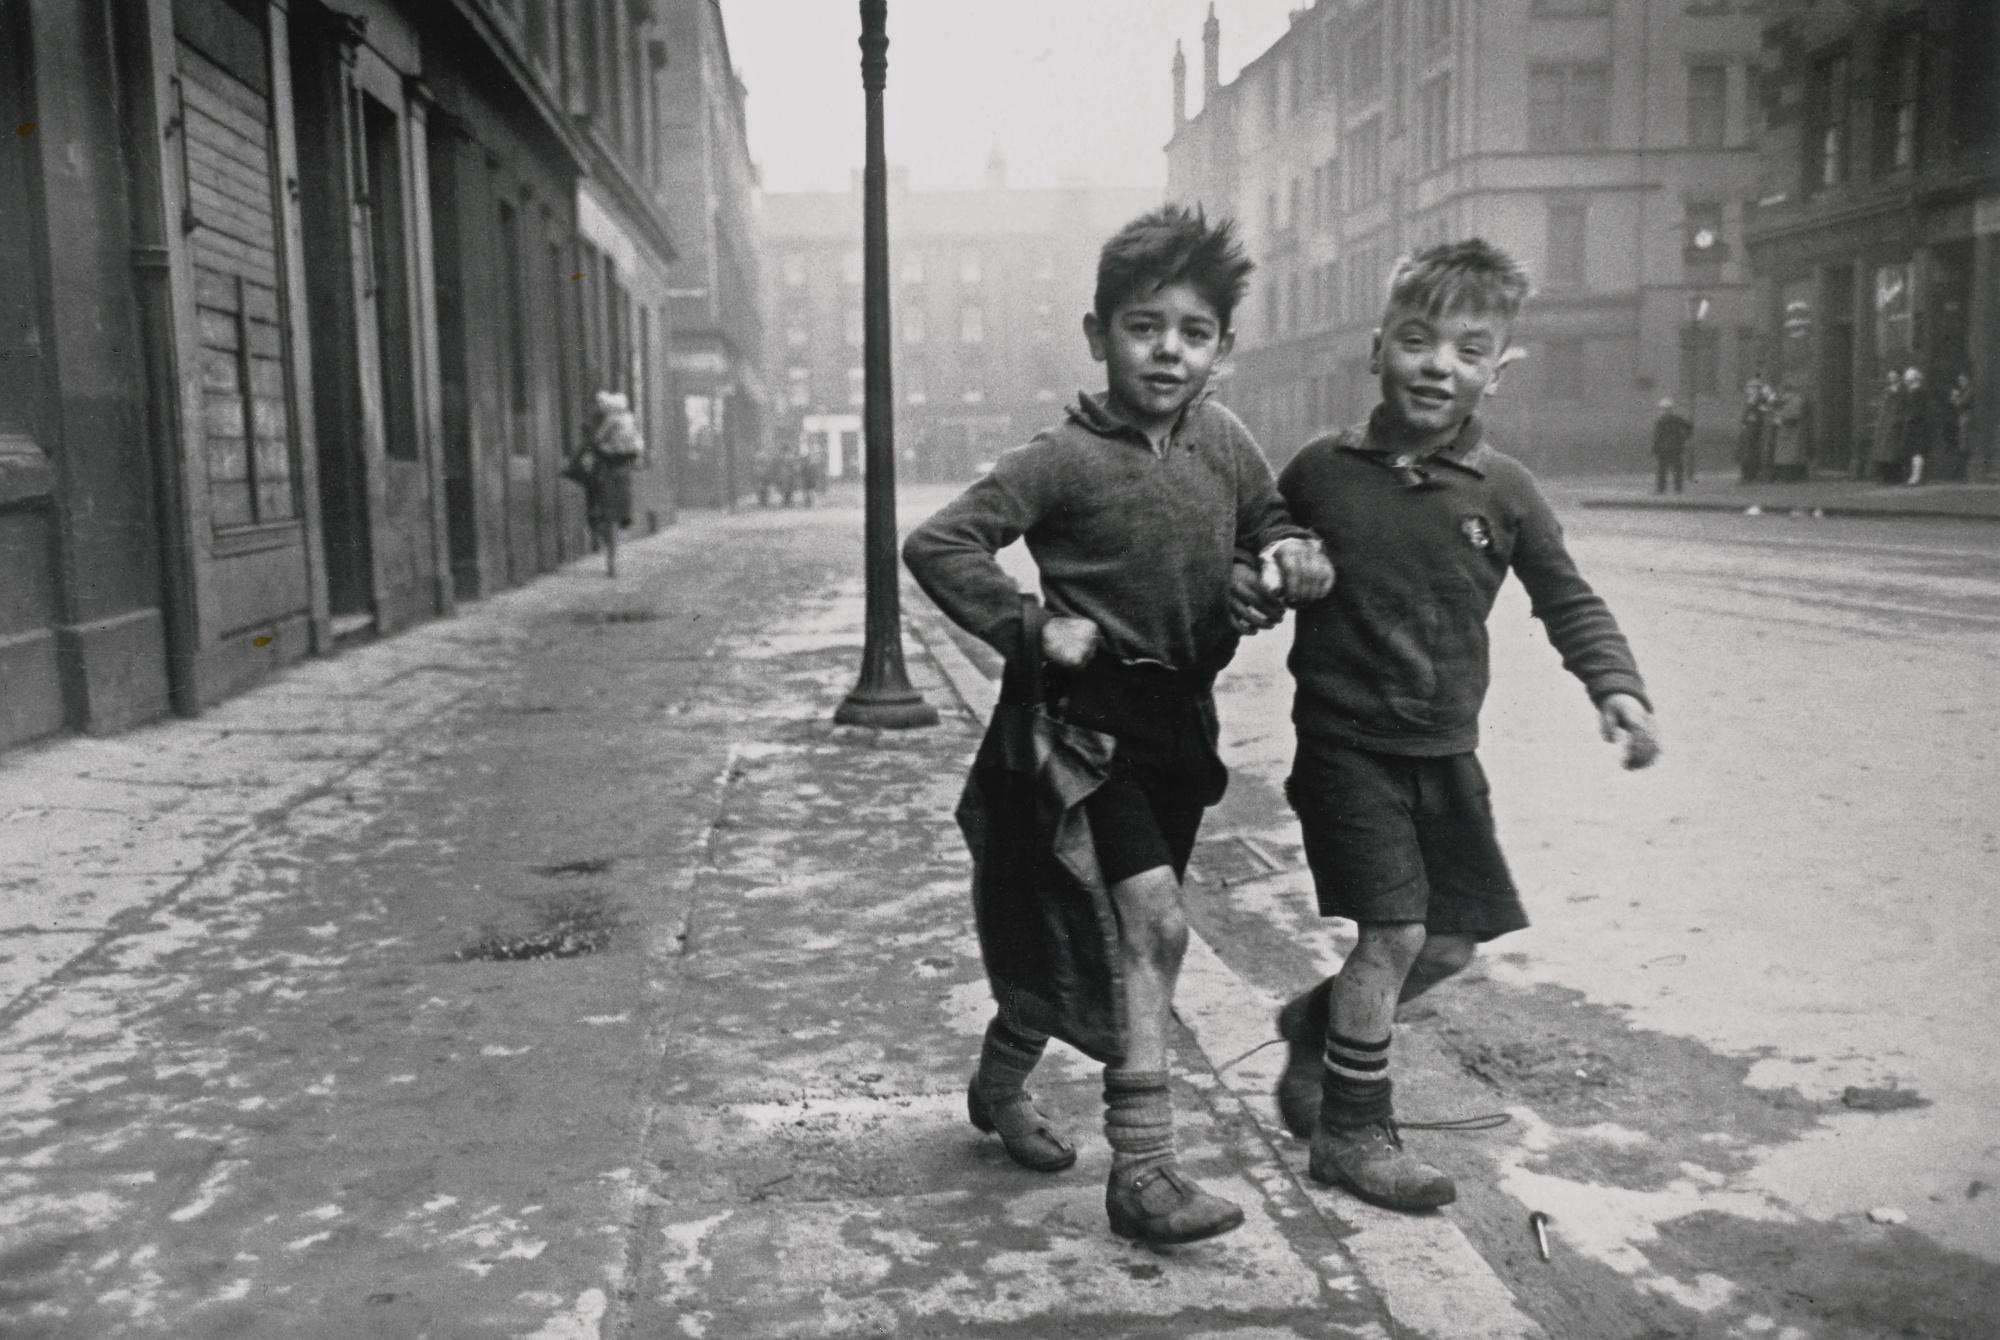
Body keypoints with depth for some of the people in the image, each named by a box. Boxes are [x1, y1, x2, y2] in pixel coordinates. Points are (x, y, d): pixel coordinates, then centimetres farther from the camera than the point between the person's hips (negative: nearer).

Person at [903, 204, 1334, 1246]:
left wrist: (1292, 556, -3)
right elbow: (936, 544, -18)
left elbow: (1268, 524, 19)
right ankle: (1141, 1173, -5)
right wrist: (1027, 631, -20)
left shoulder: (1224, 442, 3)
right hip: (1096, 713, -7)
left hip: (1183, 716, 7)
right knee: (1153, 923, -16)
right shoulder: (1066, 458, -15)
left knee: (1101, 924, 17)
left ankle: (1000, 1083, 40)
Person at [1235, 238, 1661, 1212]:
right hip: (1345, 742, -4)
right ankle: (1351, 1133, 12)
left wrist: (1616, 685, -12)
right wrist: (1249, 586, -13)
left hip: (1446, 750, 4)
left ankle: (1317, 1026, 37)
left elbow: (1567, 600, 3)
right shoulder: (1322, 470, -6)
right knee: (1394, 931, -7)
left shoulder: (1503, 491, -3)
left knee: (1454, 940, 11)